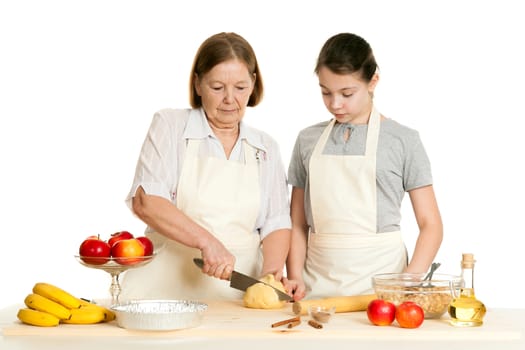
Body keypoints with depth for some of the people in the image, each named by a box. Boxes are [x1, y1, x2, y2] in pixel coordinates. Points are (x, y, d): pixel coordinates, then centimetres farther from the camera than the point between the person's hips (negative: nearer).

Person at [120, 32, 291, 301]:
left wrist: (271, 271, -9)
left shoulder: (265, 148, 15)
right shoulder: (169, 126, 4)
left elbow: (276, 224, 11)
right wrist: (207, 241, -19)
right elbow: (145, 200, -8)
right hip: (165, 289, -4)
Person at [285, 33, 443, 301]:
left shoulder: (402, 140, 2)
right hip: (318, 283, 2)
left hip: (379, 280, -2)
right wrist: (295, 278, -2)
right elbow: (298, 224, 13)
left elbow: (430, 225, 2)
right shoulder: (308, 140, 10)